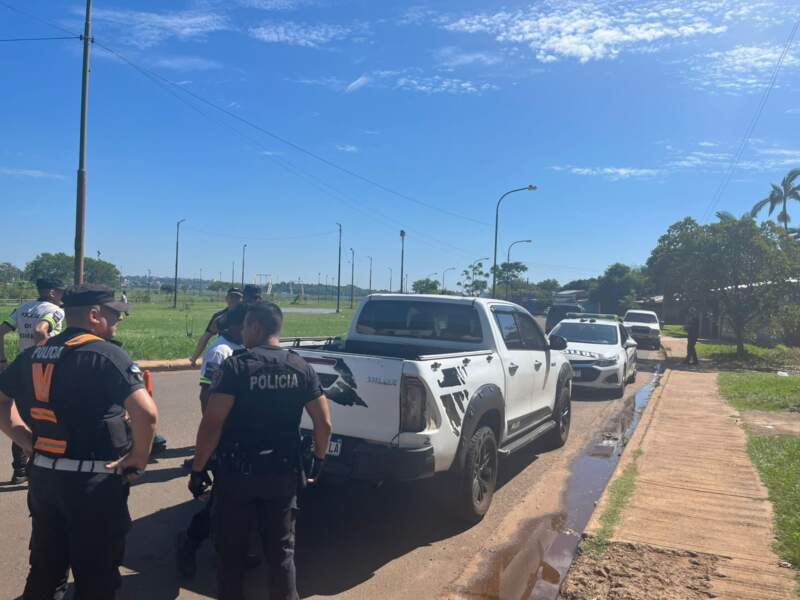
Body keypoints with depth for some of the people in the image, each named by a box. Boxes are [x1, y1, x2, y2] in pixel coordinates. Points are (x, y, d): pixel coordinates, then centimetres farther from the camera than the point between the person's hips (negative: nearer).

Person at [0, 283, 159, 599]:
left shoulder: (34, 354, 7)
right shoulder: (106, 354, -16)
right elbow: (147, 413, -27)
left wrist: (31, 443, 10)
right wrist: (140, 457, -11)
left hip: (42, 476, 7)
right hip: (93, 481, -6)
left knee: (44, 570, 23)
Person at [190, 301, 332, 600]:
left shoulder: (236, 366, -12)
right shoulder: (301, 368, 0)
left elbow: (212, 423, -17)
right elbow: (324, 423, 0)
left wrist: (197, 469, -7)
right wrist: (318, 461, 14)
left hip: (237, 473, -3)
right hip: (284, 473, 3)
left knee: (231, 552, 15)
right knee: (282, 551, 16)